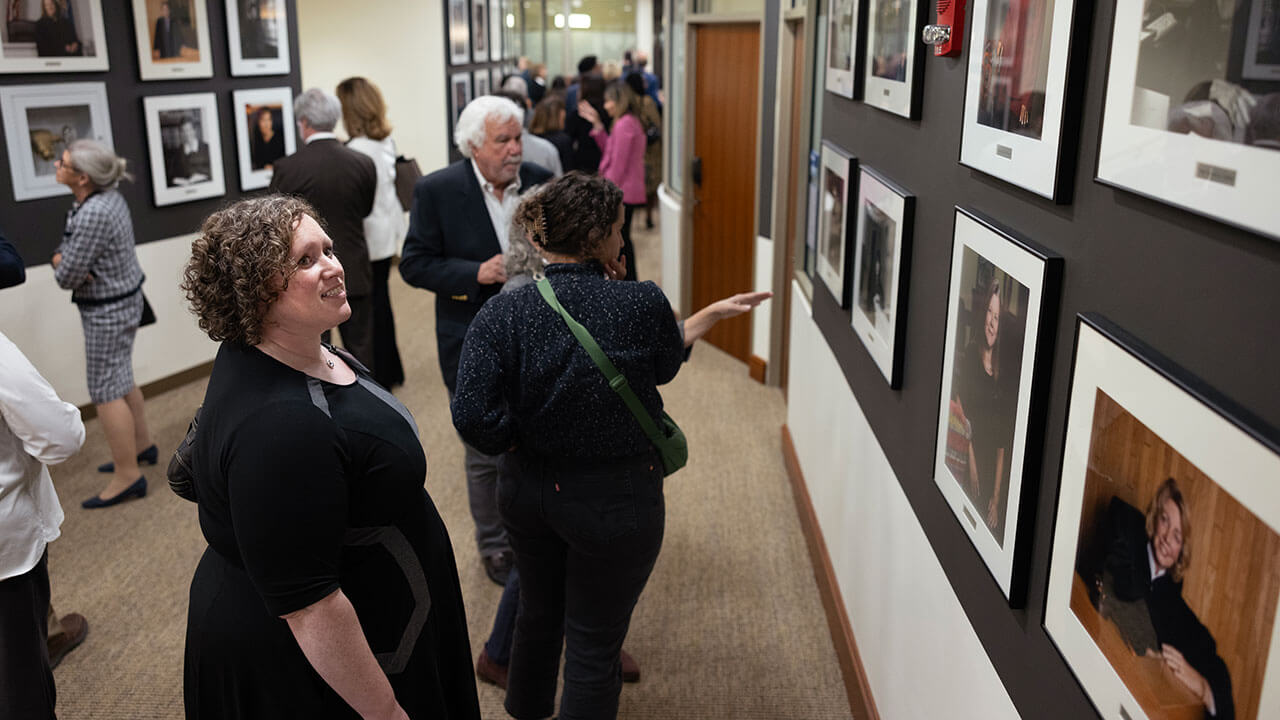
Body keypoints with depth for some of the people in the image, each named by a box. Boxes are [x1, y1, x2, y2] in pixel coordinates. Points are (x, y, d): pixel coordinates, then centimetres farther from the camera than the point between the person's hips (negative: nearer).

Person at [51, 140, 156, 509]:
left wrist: (63, 265, -1)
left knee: (106, 391, -1)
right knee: (121, 379, 22)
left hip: (107, 310, -10)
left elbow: (66, 277, -23)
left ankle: (128, 476, 7)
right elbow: (69, 246, 12)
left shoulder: (92, 215, -28)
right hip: (123, 298, 10)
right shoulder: (108, 196, 1)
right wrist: (62, 257, -10)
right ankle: (142, 445, 38)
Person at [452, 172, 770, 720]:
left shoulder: (502, 313, -13)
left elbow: (474, 418, -19)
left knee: (537, 616, 28)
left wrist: (524, 442, -1)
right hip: (615, 503, -4)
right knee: (594, 646, 12)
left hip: (530, 491, 4)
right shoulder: (643, 304, -19)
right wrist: (712, 314, 17)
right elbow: (664, 366, 2)